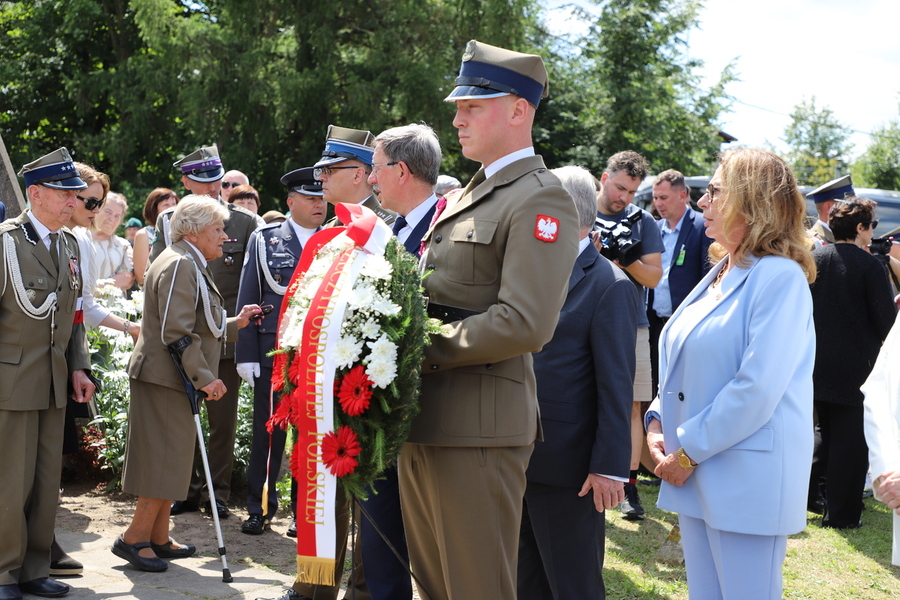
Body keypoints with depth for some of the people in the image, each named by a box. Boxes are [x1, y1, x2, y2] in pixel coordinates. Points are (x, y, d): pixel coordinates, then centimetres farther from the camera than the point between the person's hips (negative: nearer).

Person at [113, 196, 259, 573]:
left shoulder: (191, 265, 20)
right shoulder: (180, 265, -15)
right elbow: (177, 333, -22)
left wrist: (235, 324, 17)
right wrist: (204, 377, -21)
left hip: (172, 379, 11)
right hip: (166, 378, -11)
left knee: (170, 462, 14)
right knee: (167, 459, -8)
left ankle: (157, 538, 21)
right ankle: (134, 538, -1)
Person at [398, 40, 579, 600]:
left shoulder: (541, 200, -10)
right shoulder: (471, 194, 19)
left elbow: (524, 323, -21)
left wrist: (424, 350, -16)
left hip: (477, 424, -9)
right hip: (424, 419, 9)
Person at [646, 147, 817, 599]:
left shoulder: (780, 277, -14)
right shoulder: (718, 277, 14)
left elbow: (757, 389, -21)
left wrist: (689, 451, -15)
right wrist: (657, 421, 4)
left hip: (747, 478, -9)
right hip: (696, 476, 9)